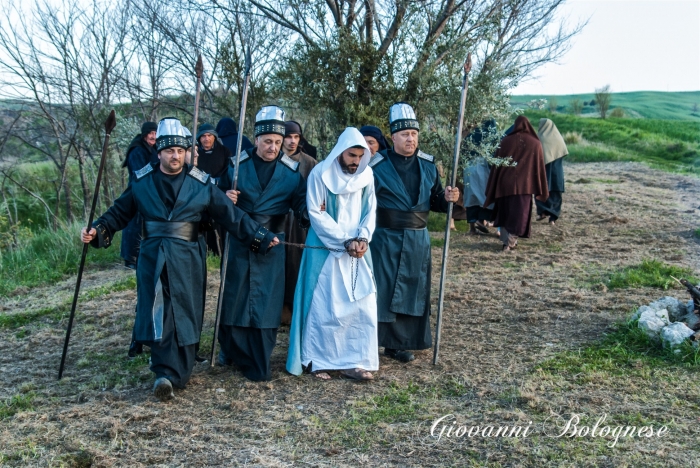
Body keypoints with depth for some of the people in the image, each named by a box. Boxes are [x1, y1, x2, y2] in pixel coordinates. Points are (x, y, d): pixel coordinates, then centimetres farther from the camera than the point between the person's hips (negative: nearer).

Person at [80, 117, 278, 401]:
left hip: (187, 261, -1)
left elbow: (231, 215, 0)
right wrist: (97, 230, -2)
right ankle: (167, 372, 3)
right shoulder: (141, 182, 4)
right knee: (157, 316, -3)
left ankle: (173, 374, 11)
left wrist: (261, 237, -4)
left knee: (184, 316, 2)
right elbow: (119, 212, 13)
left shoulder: (201, 184, 0)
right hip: (152, 258, 1)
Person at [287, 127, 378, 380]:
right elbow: (316, 214, -12)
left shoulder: (366, 175, 4)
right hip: (326, 249, -4)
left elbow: (370, 211, 7)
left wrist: (363, 238, -12)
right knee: (324, 305, 0)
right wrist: (345, 241, -17)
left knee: (363, 304, 0)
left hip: (357, 250, 4)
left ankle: (354, 361, 9)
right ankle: (319, 360, 12)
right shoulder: (320, 174, -9)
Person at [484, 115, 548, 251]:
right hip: (524, 184, -1)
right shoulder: (535, 143, 1)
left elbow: (497, 164, 4)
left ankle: (506, 241, 13)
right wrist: (541, 190, 11)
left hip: (505, 183, 1)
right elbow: (539, 167, 3)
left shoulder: (505, 141, 2)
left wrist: (492, 190, 10)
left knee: (504, 213, 16)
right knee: (519, 215, 7)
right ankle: (510, 242, -1)